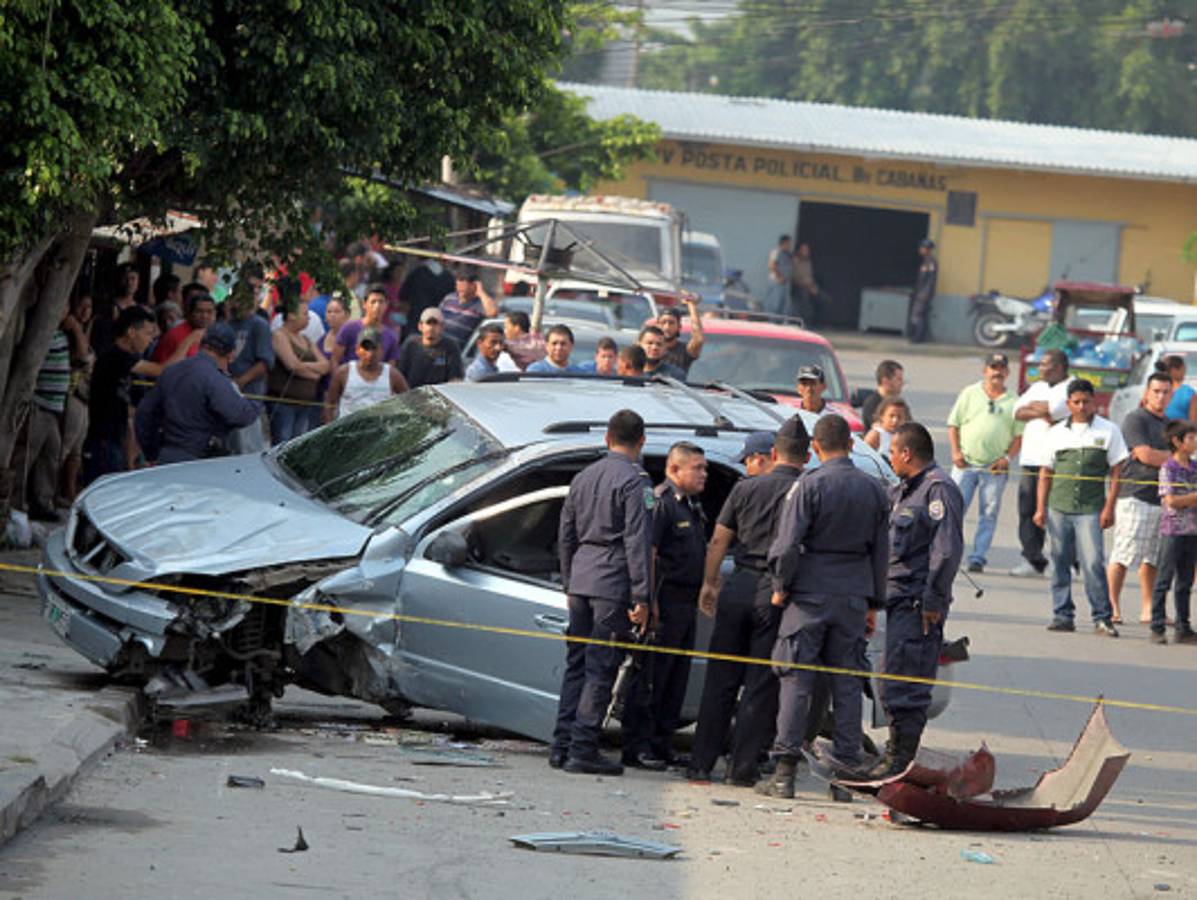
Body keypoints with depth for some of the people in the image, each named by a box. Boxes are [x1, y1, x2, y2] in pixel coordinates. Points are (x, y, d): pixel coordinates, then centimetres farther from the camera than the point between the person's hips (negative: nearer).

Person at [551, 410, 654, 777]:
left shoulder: (583, 478, 15)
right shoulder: (634, 481, -7)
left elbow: (566, 536, 20)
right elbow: (638, 542, -12)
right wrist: (641, 598, -12)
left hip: (581, 579, 7)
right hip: (613, 582, -7)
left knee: (576, 664, 11)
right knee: (601, 668, -5)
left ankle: (562, 746, 11)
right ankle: (582, 750, -6)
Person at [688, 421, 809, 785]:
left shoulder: (746, 489, 2)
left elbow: (718, 541, 5)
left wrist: (709, 584, 16)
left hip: (738, 588, 2)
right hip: (778, 592, -2)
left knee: (720, 680, 9)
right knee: (761, 685, 4)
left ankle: (701, 763, 10)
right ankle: (742, 766, 4)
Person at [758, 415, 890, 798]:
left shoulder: (808, 486, -9)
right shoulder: (874, 490, 6)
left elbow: (786, 545, -13)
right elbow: (881, 551, 12)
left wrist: (780, 587, 1)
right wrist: (874, 602, 20)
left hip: (810, 594, -4)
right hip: (853, 598, 4)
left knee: (796, 681, -1)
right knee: (847, 684, 8)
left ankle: (785, 771, -4)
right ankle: (846, 770, 7)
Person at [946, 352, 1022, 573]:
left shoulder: (1013, 401, 8)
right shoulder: (969, 394, 8)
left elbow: (1019, 435, 9)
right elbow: (953, 425, 8)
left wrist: (1007, 457, -6)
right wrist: (956, 452, -4)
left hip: (995, 468, 1)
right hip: (966, 463, -1)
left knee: (989, 513, -1)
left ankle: (978, 558, 2)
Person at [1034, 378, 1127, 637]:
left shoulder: (1108, 431, 4)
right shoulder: (1056, 432, 11)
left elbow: (1116, 472, 3)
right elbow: (1046, 472, 14)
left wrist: (1109, 508, -4)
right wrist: (1041, 507, 6)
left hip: (1090, 509, -3)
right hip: (1058, 508, 3)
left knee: (1093, 562, -11)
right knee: (1060, 562, 5)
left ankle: (1102, 618, -6)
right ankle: (1062, 614, 14)